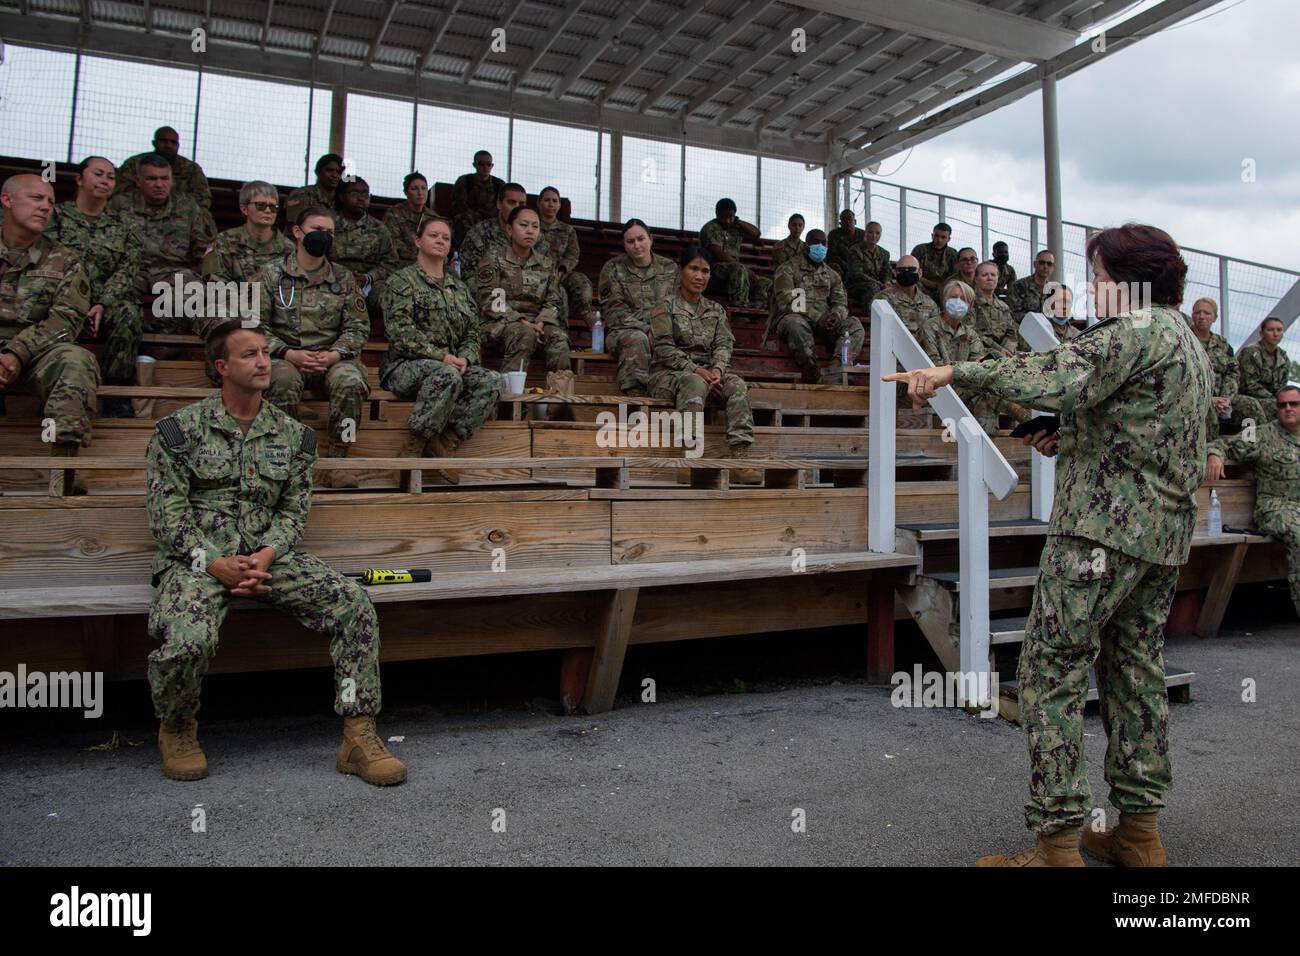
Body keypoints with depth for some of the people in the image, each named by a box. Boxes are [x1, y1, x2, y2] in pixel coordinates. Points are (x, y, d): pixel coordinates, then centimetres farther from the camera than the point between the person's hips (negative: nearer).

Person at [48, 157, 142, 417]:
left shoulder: (121, 227, 16)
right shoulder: (56, 216, 12)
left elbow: (126, 272, 3)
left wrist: (103, 305, -16)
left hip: (110, 301, 1)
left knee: (128, 315, -33)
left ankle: (115, 394, -25)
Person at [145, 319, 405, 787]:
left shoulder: (293, 435, 11)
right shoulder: (180, 429, 3)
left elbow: (294, 509, 8)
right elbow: (167, 513, -2)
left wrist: (266, 556, -11)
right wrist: (216, 564, -15)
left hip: (267, 555, 3)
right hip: (197, 558, -2)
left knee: (354, 604, -20)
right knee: (187, 640, -33)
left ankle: (360, 737, -13)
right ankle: (177, 730, 4)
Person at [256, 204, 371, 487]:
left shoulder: (343, 278, 13)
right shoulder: (271, 273, 7)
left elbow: (358, 327, 8)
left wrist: (335, 354, -10)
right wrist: (288, 353, -14)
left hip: (331, 357, 1)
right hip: (285, 357, -1)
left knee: (351, 380, -32)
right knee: (284, 380, -36)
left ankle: (334, 461, -23)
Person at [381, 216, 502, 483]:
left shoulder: (459, 286, 21)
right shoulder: (402, 280, 4)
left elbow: (472, 333, 16)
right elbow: (400, 331, -10)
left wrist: (465, 358, -7)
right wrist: (442, 357, -19)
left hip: (452, 367, 5)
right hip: (406, 366, -5)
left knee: (491, 381, -23)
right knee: (448, 376, -37)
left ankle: (446, 441, -22)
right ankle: (414, 446, -25)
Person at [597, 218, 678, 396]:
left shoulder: (670, 268, 15)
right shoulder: (613, 268, 9)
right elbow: (615, 310, -1)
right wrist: (647, 330, -14)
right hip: (622, 331, -1)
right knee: (637, 339, -37)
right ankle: (635, 393, -42)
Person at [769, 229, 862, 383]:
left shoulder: (831, 275, 24)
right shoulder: (788, 269, 7)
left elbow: (841, 302, 16)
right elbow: (786, 301, -7)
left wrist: (836, 314, -13)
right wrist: (817, 317, -18)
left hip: (824, 322, 4)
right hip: (795, 317, -4)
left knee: (854, 324, -22)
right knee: (796, 323, -40)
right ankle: (812, 375, -38)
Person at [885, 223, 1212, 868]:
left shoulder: (1136, 329, -10)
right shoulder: (1186, 340, 22)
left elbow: (1058, 378, -27)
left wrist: (955, 371, -24)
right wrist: (1077, 439, 15)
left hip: (1106, 526, -10)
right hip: (1166, 531, 10)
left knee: (1050, 669, -7)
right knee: (1135, 669, 14)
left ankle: (1056, 843, -5)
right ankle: (1139, 829, 22)